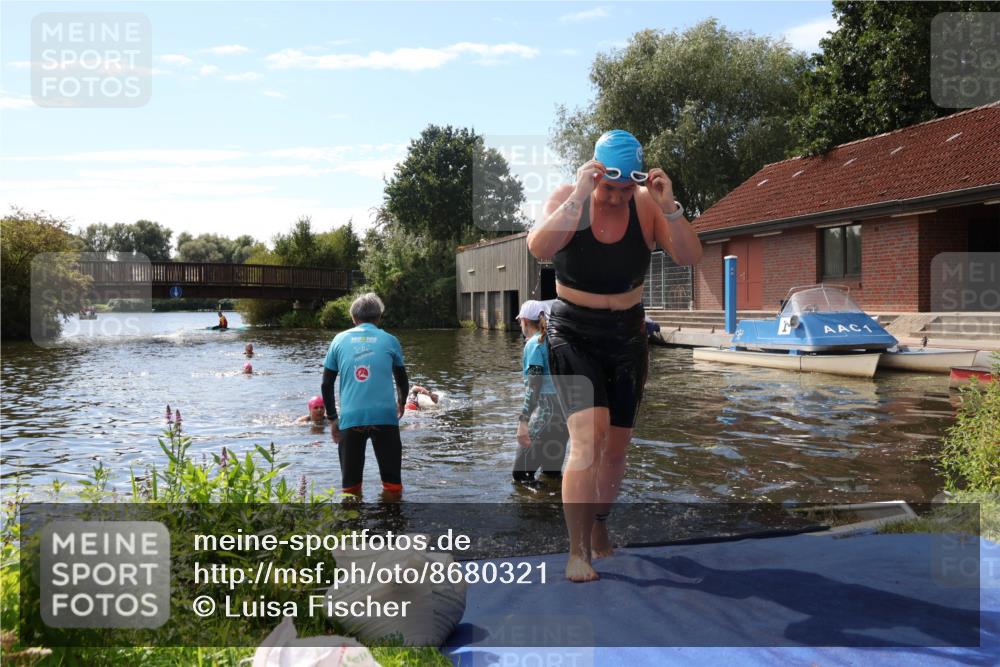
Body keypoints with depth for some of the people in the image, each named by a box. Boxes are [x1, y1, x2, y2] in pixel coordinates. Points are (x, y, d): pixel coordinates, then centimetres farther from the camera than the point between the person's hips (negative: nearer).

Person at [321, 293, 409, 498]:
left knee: (350, 486, 11)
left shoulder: (340, 340, 11)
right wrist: (401, 404, 37)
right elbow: (402, 381, 18)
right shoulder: (389, 340, 9)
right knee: (393, 485, 7)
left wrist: (332, 418, 19)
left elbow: (326, 385, 9)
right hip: (384, 416, -1)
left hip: (350, 418, 1)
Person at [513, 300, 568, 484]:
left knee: (521, 472, -4)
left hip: (548, 409, -8)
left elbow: (533, 385, -17)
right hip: (565, 408, 8)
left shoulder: (534, 344, -7)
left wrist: (523, 421, -21)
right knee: (551, 469, 20)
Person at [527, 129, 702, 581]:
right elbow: (538, 248, -29)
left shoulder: (647, 205, -6)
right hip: (572, 334, -3)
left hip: (627, 336, 3)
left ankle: (599, 535, 33)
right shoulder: (567, 199, -10)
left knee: (616, 445, 11)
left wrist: (669, 207, -28)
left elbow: (690, 257, -15)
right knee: (589, 432, -22)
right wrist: (580, 196, -35)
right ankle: (577, 552, -14)